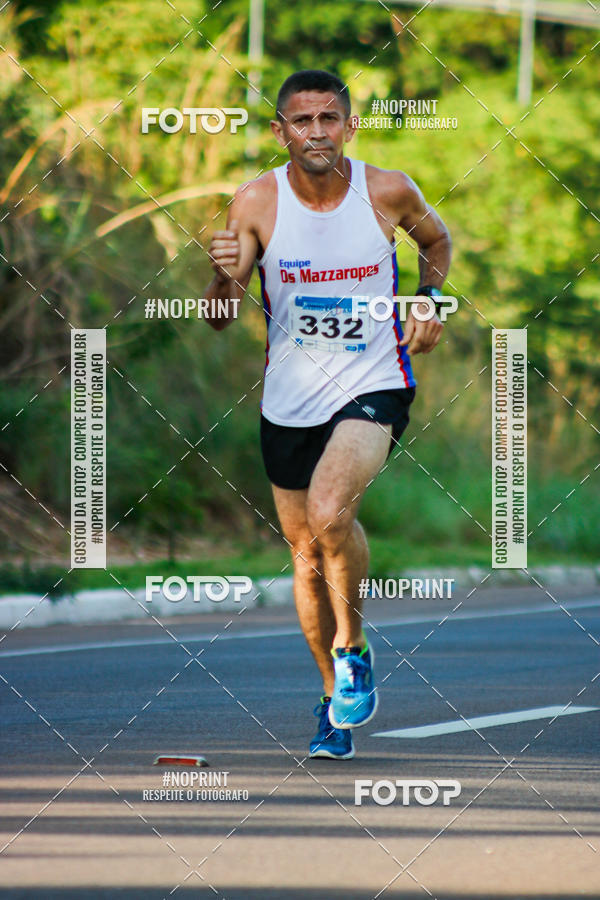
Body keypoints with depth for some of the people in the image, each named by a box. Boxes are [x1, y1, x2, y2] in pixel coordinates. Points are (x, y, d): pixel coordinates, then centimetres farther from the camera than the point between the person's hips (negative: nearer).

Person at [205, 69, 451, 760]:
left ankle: (352, 647, -5)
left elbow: (437, 241, 15)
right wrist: (225, 278, -30)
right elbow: (220, 321, -9)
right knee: (308, 558, 11)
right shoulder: (257, 203, -9)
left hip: (371, 389, -3)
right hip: (289, 401, 3)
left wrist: (427, 301, -1)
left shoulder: (389, 192, -9)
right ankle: (335, 696, 31)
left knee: (329, 510, -28)